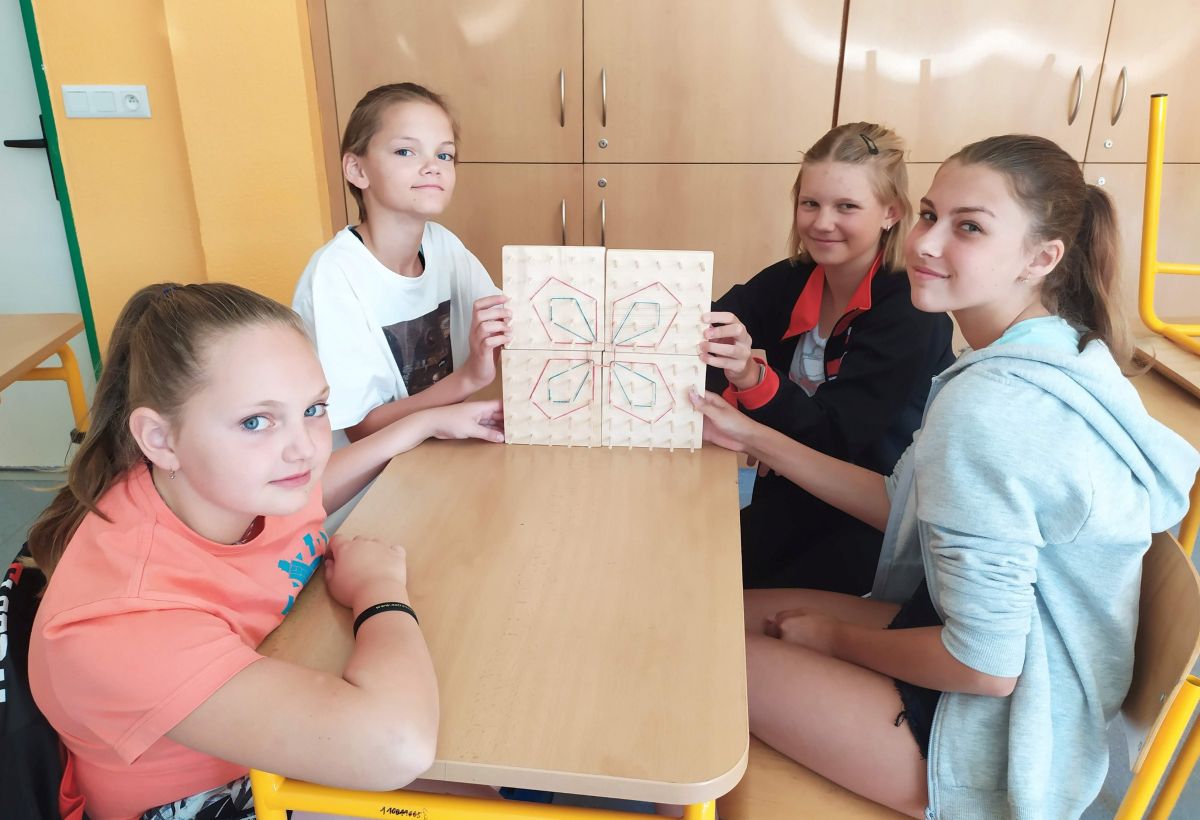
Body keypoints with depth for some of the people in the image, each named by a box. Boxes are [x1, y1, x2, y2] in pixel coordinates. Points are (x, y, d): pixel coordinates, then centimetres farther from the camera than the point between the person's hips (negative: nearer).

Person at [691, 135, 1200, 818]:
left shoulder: (987, 405, -31)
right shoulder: (1063, 354, -1)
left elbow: (987, 665, -27)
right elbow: (904, 504, 4)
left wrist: (832, 635, -10)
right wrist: (754, 438, 2)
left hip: (997, 745, -8)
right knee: (743, 608, 14)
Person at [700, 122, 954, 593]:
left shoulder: (911, 310, -19)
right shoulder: (790, 281, -2)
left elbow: (836, 437, -29)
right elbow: (704, 339, -15)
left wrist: (751, 377, -46)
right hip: (798, 493, 5)